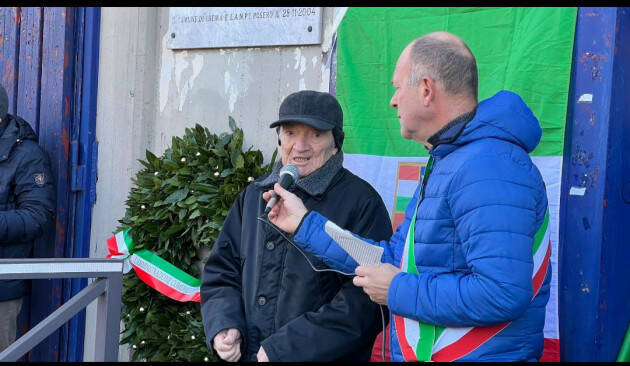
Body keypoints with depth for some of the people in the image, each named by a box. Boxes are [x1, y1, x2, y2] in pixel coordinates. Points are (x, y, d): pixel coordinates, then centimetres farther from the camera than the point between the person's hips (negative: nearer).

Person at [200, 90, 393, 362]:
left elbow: (362, 301, -19)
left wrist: (283, 348, -21)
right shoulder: (254, 196, 7)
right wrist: (222, 327, -7)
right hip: (247, 355, 5)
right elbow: (221, 271, 12)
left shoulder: (361, 203, -12)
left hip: (325, 356, -5)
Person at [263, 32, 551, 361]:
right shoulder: (443, 164, 13)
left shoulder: (489, 167, -22)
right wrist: (305, 224, 16)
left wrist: (397, 291, -19)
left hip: (480, 353, -10)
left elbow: (502, 294, -31)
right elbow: (395, 259, 15)